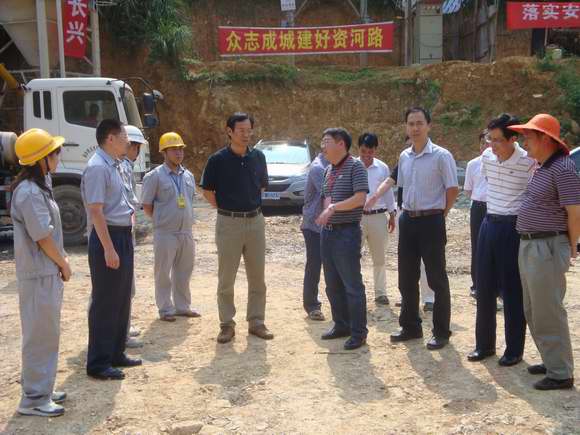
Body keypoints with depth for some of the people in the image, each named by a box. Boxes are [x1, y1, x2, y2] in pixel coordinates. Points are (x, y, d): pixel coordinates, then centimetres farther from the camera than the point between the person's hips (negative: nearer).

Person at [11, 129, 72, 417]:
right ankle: (33, 399, 10)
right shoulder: (29, 193, -20)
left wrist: (61, 258, 8)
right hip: (40, 275, -10)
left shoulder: (39, 186, 11)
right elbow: (43, 238, -19)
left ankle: (41, 388, 31)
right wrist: (63, 264, -7)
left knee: (46, 333, 18)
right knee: (40, 335, -1)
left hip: (47, 272, 10)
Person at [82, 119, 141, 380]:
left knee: (121, 299, 17)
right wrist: (108, 248, -23)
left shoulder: (113, 165, 13)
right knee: (105, 302, -2)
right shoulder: (97, 167, -17)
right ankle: (98, 363, 8)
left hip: (123, 236, 10)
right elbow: (96, 211, -21)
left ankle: (115, 353, 29)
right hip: (108, 237, -10)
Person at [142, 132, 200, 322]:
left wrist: (187, 219, 13)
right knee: (163, 273, 3)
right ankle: (165, 309, 13)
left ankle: (183, 306, 27)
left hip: (186, 232, 6)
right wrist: (161, 220, -2)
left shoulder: (188, 176, 10)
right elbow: (146, 205, -6)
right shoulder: (155, 176, -9)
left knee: (184, 271, 14)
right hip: (165, 234, -6)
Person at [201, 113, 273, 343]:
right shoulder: (218, 160, -6)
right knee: (226, 278, 4)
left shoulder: (258, 157, 5)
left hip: (255, 220, 4)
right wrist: (224, 208, 0)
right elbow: (207, 191, 3)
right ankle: (227, 324, 15)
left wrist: (252, 205, 11)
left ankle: (256, 322, 20)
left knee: (257, 277, 9)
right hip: (229, 223, -3)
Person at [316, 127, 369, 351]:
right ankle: (341, 325, 27)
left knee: (352, 285, -2)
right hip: (327, 232, 8)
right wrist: (327, 210, -5)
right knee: (333, 284, 14)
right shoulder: (328, 170, 14)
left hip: (347, 232, -8)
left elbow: (360, 198, -19)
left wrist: (334, 207, -18)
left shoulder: (355, 166, -10)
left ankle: (358, 332, 8)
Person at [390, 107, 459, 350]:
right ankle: (410, 326, 26)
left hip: (431, 221, -6)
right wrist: (408, 211, 12)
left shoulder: (441, 156, -10)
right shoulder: (404, 157, 9)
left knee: (437, 279, 1)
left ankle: (441, 332, 12)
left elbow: (453, 189, -8)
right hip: (408, 220, 6)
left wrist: (439, 214, -2)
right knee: (406, 278, 12)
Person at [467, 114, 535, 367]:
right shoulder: (487, 157, 3)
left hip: (514, 227, -6)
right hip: (489, 224, 6)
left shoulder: (529, 163, -16)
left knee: (512, 291, 1)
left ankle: (514, 350, 14)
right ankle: (484, 344, 23)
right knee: (484, 288, 10)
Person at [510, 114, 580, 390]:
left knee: (548, 313, -3)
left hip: (547, 248, -10)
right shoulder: (541, 168, 13)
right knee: (533, 312, 17)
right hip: (528, 246, 10)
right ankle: (552, 361, 30)